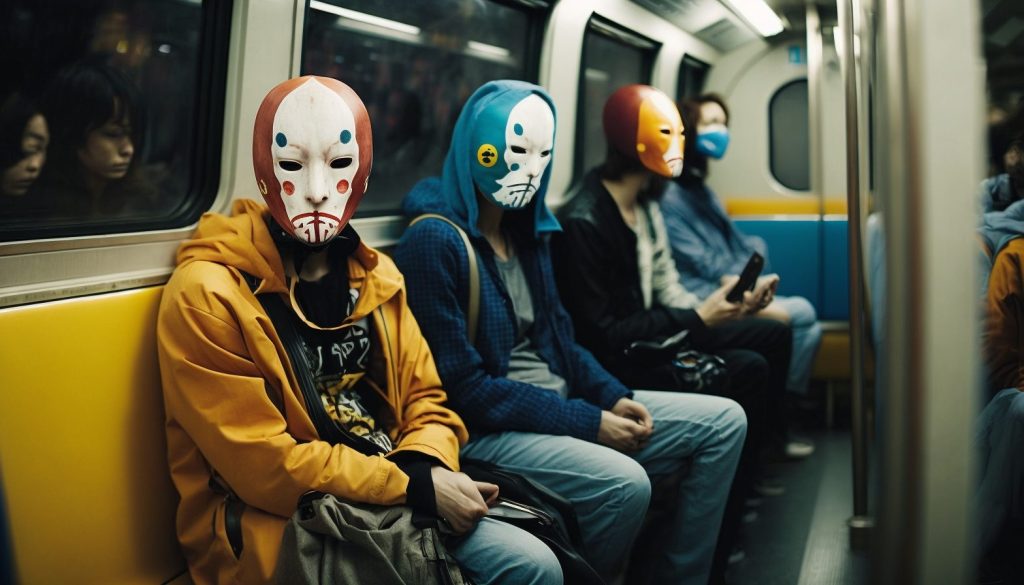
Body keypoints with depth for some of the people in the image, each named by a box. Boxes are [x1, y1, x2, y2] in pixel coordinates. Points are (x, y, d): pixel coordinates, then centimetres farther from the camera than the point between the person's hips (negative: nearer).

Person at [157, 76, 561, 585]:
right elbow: (263, 466, -18)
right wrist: (414, 486, -18)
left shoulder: (376, 276, 8)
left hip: (391, 502, 7)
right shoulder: (206, 294, -14)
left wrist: (426, 466, -12)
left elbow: (424, 399, 11)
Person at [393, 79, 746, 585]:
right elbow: (464, 387, -20)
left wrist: (614, 397, -1)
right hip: (485, 430, -9)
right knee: (625, 482, -34)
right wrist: (587, 422, -19)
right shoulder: (434, 242, -16)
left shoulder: (526, 232, 11)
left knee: (723, 421, 3)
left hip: (563, 408, 9)